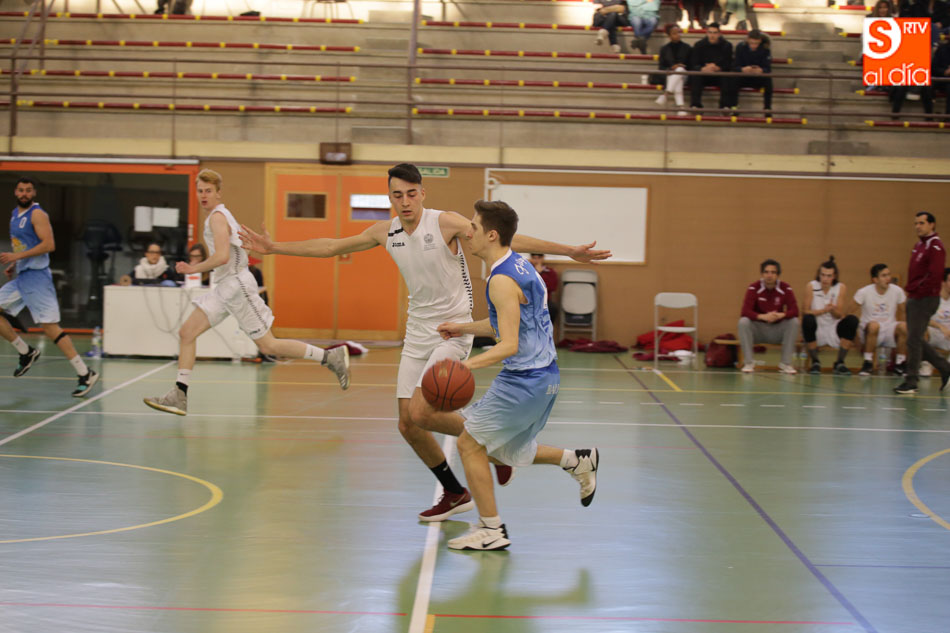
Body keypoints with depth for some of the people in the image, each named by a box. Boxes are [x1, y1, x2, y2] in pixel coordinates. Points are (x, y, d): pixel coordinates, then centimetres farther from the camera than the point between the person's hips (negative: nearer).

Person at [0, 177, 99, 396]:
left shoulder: (37, 214, -11)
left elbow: (48, 245, -20)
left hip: (36, 276, -9)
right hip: (21, 277, 9)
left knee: (49, 327, -13)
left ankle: (85, 374, -13)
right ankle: (26, 353, 19)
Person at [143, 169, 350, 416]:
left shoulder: (217, 217, -13)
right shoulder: (222, 216, 18)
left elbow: (222, 256, -25)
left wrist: (194, 269, -16)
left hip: (236, 285, -10)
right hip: (224, 288, 10)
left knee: (268, 345, -5)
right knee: (187, 333, -1)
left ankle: (331, 357, 4)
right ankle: (178, 396, -2)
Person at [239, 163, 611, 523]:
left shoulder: (447, 224, -15)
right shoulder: (386, 232, 2)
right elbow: (332, 247, 13)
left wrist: (569, 251, -23)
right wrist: (273, 247, 14)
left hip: (453, 330, -6)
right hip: (417, 333, 7)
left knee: (420, 413, -21)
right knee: (408, 426, 5)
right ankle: (455, 494, 24)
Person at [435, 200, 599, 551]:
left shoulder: (502, 281, -20)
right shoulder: (518, 266, 10)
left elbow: (509, 345, -26)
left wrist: (467, 364, -36)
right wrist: (465, 328, 21)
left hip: (525, 380, -10)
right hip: (542, 376, 10)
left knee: (470, 443, -2)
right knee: (505, 450, 23)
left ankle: (492, 530, 5)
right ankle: (578, 461, 26)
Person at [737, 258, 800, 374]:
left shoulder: (786, 289, -8)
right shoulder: (754, 288, -13)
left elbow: (794, 311, -16)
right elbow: (745, 311, -23)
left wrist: (781, 315, -39)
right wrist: (763, 316, -41)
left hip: (777, 331, 1)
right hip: (758, 328, -1)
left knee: (794, 322, -25)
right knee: (743, 322, -30)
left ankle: (786, 363, -17)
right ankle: (749, 363, -21)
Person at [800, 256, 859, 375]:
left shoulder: (841, 288, -2)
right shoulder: (811, 286, -6)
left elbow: (840, 315, -5)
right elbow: (805, 311, -11)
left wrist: (833, 309, -29)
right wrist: (824, 310, -27)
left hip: (834, 329, 2)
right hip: (816, 329, -2)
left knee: (852, 320, -24)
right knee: (808, 319, -33)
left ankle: (840, 363, -15)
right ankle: (815, 362, -16)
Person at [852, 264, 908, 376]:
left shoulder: (897, 291, -4)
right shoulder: (864, 292, -11)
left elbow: (902, 312, 10)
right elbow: (849, 313, -6)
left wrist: (899, 329, -1)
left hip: (889, 331, 3)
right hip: (870, 333, -3)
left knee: (904, 326, -29)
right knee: (873, 325, -38)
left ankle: (900, 363, -9)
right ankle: (868, 362, -19)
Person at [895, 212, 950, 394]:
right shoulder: (919, 245, 17)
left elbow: (934, 276, -20)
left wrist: (916, 291, -16)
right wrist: (910, 291, 8)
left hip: (925, 299, -10)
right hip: (914, 299, 10)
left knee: (914, 340, -8)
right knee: (916, 340, 12)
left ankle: (911, 382, -3)